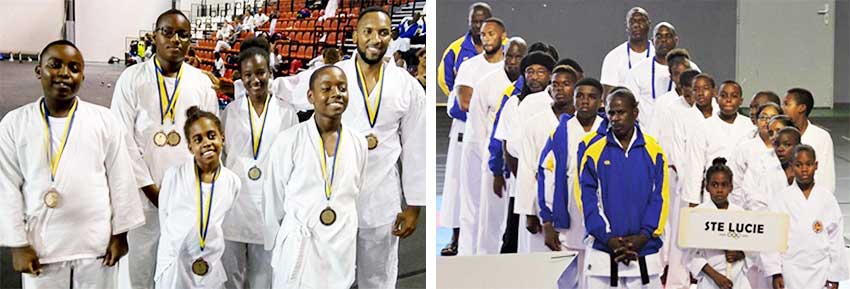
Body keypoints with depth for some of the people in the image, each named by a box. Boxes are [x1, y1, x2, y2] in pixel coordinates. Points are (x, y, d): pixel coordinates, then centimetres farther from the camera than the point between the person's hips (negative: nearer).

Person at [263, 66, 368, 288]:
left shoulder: (358, 143, 0)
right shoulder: (288, 141, -10)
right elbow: (274, 201, -2)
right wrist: (273, 249, 3)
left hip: (342, 249, 3)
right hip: (297, 247, -3)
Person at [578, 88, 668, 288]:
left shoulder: (653, 151, 3)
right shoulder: (594, 152, 1)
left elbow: (660, 198, 1)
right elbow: (587, 199, -3)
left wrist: (643, 236, -11)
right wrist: (608, 238, -12)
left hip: (644, 252, 1)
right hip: (603, 252, -1)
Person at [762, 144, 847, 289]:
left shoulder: (827, 197, 2)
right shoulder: (781, 199, 0)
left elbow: (836, 238, 3)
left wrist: (835, 275, 2)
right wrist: (775, 272, -5)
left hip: (821, 271, 0)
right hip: (791, 272, 0)